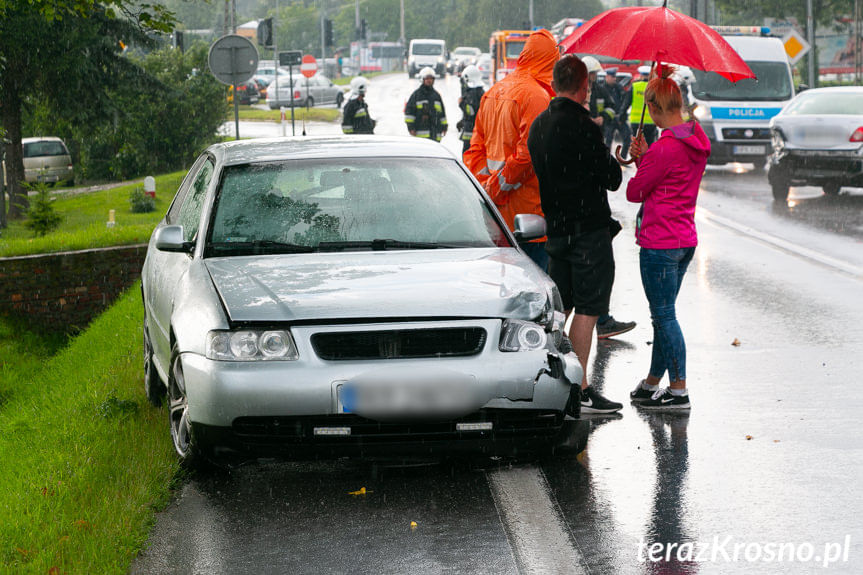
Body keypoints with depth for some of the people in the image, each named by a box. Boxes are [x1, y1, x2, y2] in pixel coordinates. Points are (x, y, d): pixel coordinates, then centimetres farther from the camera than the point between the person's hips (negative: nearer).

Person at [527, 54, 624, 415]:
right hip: (588, 230, -8)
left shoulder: (539, 125, 8)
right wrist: (614, 162, 8)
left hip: (555, 228, 8)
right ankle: (580, 389, -2)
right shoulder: (584, 128, -17)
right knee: (587, 309, -3)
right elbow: (612, 179, -14)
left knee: (560, 305, 16)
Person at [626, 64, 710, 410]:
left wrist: (640, 160, 6)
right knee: (663, 314, 17)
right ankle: (651, 384, 27)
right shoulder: (696, 141, 7)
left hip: (659, 244, -9)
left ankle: (679, 391, 0)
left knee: (664, 316, -2)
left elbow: (634, 192, -11)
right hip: (685, 239, 9)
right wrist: (645, 158, 2)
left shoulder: (665, 148, -21)